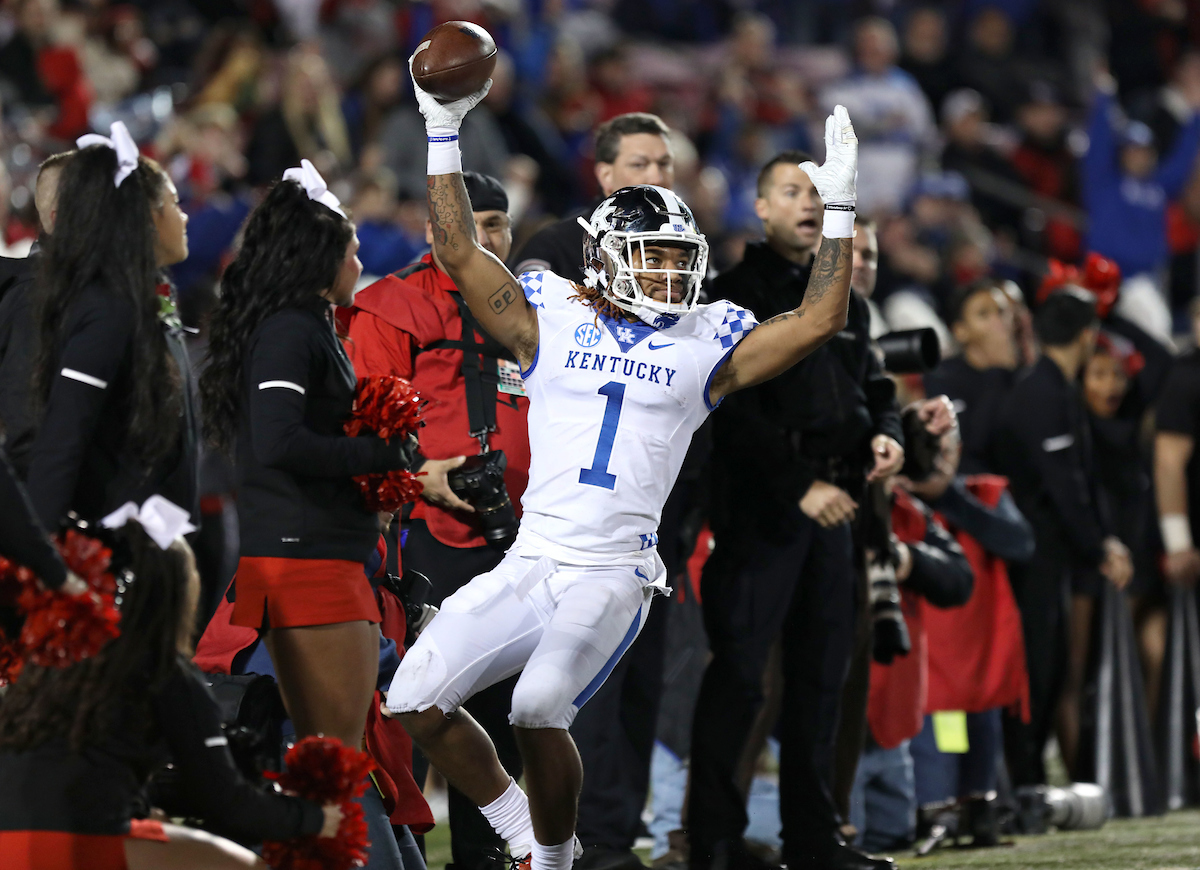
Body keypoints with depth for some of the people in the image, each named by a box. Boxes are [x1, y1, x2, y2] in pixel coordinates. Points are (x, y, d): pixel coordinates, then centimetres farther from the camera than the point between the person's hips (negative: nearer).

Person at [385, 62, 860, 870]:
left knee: (539, 708, -27)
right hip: (528, 566, 3)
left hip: (612, 578, -3)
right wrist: (443, 136, 2)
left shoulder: (704, 347, 8)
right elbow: (461, 253, 7)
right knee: (417, 701, -7)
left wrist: (839, 209, 0)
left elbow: (819, 320, 4)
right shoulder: (551, 320, 9)